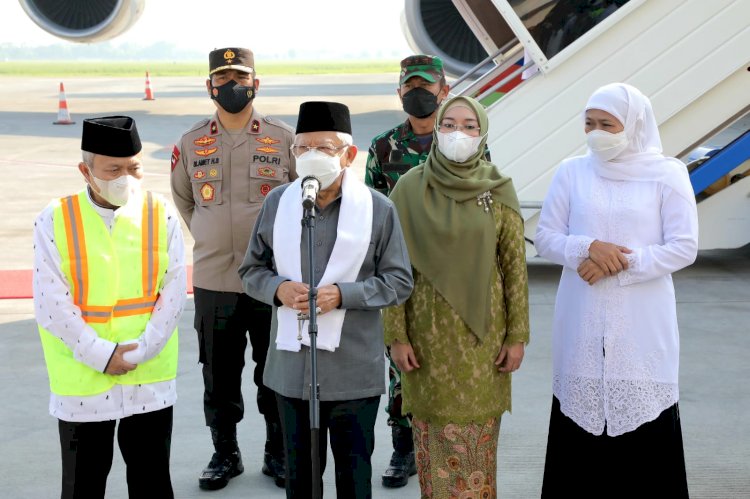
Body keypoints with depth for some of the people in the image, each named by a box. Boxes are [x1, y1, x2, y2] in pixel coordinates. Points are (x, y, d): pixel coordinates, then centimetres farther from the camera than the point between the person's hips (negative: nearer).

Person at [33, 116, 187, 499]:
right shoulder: (55, 220, -6)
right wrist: (101, 355, -14)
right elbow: (51, 304, -10)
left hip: (151, 379, 1)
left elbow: (174, 292, -4)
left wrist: (139, 351, -12)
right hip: (81, 380, -1)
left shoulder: (161, 215, -1)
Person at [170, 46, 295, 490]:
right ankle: (225, 453, 27)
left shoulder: (285, 138, -1)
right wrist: (211, 240, 13)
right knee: (219, 375, 11)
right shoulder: (191, 143, 5)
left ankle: (278, 453, 24)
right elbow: (182, 199, 19)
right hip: (213, 282, 2)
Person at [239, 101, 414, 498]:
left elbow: (399, 282, -4)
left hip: (354, 369, -2)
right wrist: (278, 288, -13)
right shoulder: (276, 202, 2)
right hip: (291, 364, 2)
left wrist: (342, 295, -18)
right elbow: (251, 270, 9)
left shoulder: (378, 209, -5)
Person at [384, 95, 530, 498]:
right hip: (429, 329, 0)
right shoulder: (409, 188, -4)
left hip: (482, 329, 0)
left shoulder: (498, 189, -3)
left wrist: (517, 335, -1)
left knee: (478, 435, 8)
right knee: (434, 433, 8)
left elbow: (515, 267, 0)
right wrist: (396, 335, -4)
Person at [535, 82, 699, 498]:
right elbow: (545, 238, 5)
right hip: (583, 323, 2)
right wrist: (588, 248, -14)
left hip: (642, 326, -2)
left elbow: (684, 247, -3)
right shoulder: (571, 172, 6)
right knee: (578, 419, 4)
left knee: (647, 422, -2)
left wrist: (623, 263, -13)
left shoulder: (667, 174, 0)